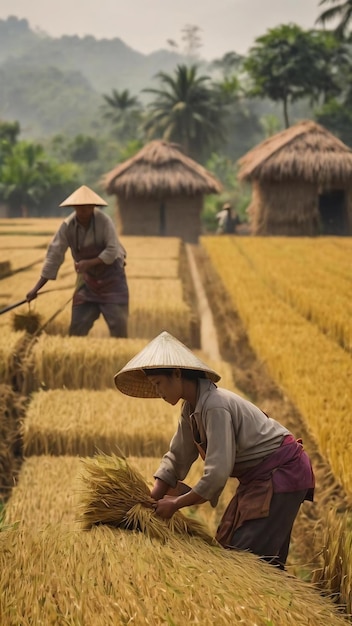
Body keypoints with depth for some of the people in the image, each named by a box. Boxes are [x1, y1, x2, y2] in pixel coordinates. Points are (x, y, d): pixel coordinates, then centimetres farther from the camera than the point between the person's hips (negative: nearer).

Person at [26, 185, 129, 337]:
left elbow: (112, 251, -23)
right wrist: (36, 288, -16)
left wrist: (89, 262, -35)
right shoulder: (67, 226, -14)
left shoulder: (104, 220, -22)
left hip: (111, 275, -3)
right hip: (88, 277, 3)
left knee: (118, 322, -7)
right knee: (78, 324, 3)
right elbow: (54, 256, -13)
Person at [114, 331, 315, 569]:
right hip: (259, 476, 10)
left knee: (249, 553, -13)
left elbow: (217, 473, -29)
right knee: (230, 546, 11)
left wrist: (176, 503, -18)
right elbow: (176, 458, 8)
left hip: (282, 473, -10)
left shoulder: (215, 406, -26)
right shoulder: (192, 408, 3)